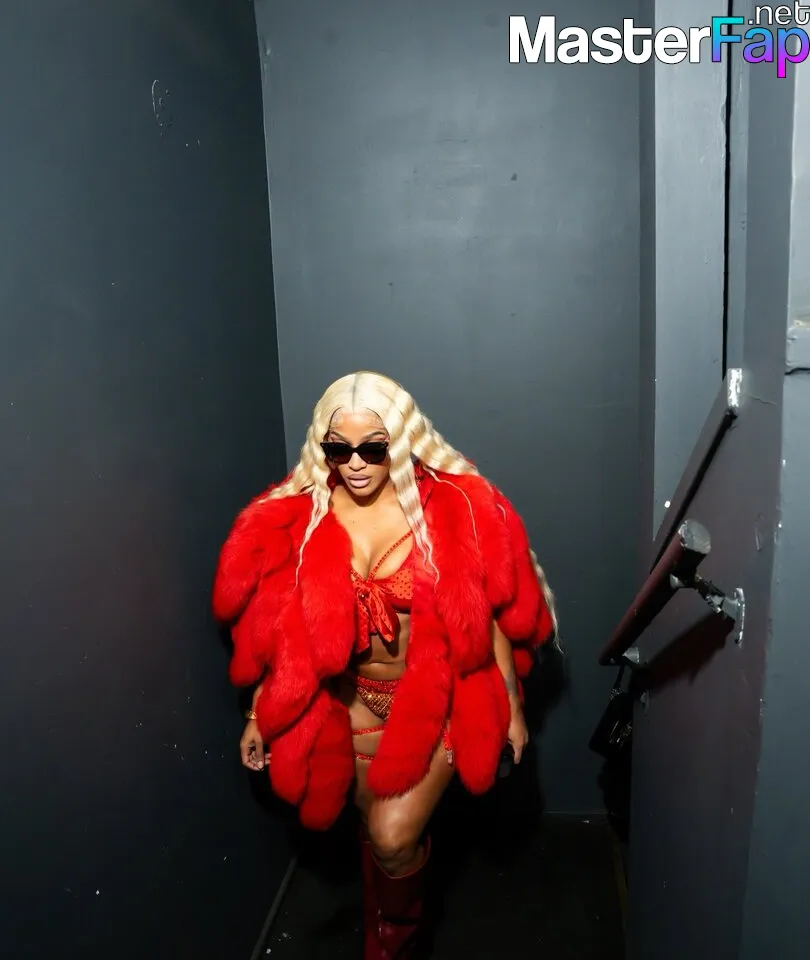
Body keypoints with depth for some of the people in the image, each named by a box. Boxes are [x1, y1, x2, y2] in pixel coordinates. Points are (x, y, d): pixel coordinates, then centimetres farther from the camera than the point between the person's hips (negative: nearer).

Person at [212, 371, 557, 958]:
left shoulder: (453, 508, -17)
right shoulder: (301, 517, -11)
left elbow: (490, 612, -8)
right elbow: (281, 627, -2)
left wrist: (510, 706, -2)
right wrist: (258, 716, 3)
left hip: (437, 698, -2)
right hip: (354, 702, 3)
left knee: (394, 836, -10)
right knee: (375, 831, 18)